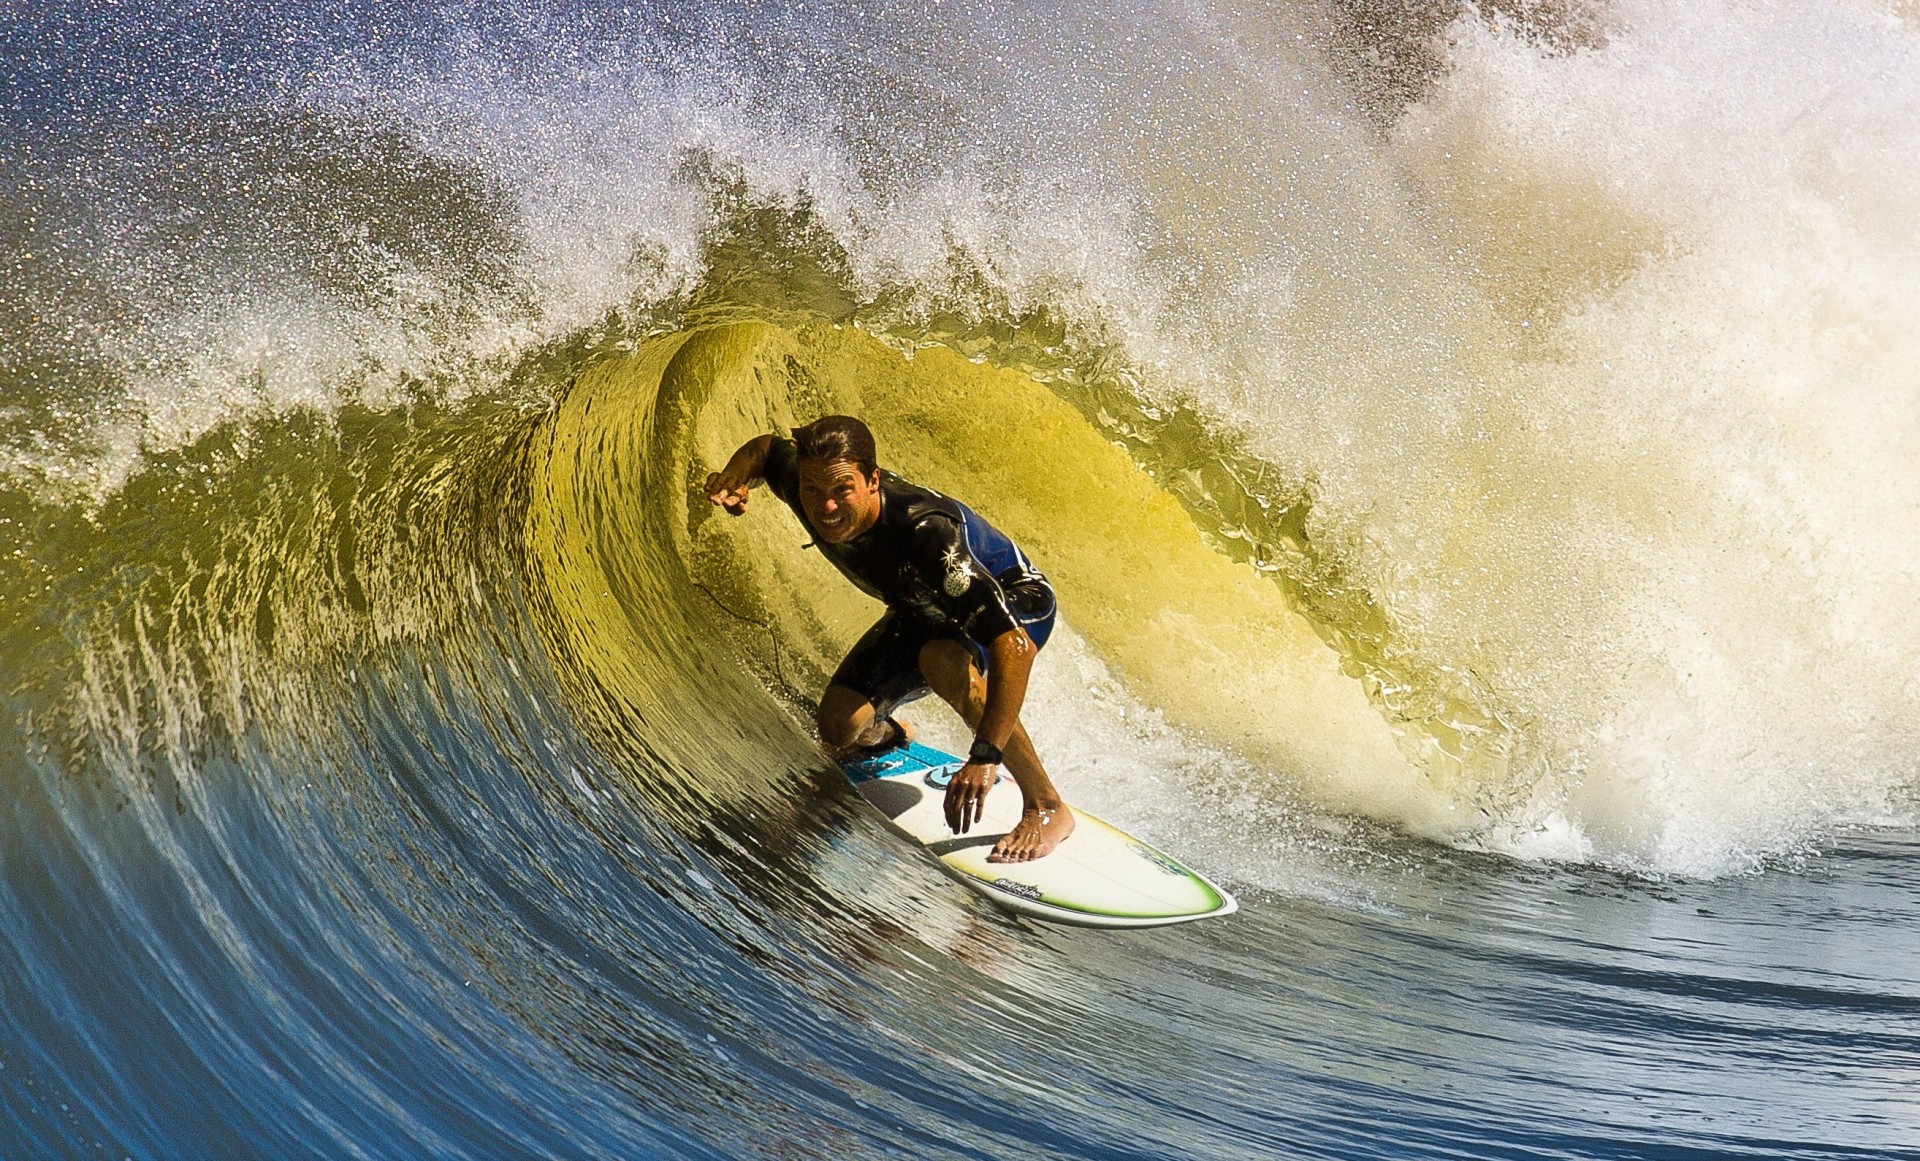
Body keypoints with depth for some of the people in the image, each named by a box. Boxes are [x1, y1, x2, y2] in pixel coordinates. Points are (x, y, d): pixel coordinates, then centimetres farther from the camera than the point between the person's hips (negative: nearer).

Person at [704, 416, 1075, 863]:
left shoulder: (925, 530, -43)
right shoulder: (809, 495, -24)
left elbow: (1013, 644, -47)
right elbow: (767, 446, 2)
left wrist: (985, 755, -53)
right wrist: (734, 477, -22)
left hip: (1014, 599, -6)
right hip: (925, 610, 6)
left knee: (941, 659, -39)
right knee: (838, 725, -5)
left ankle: (1047, 808, -23)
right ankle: (886, 736, 36)